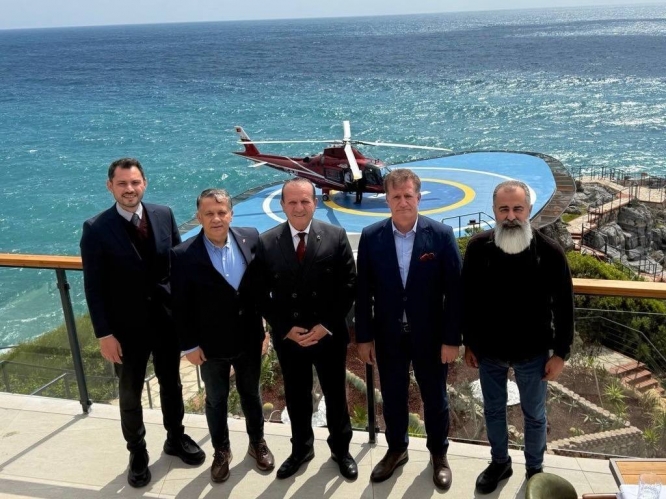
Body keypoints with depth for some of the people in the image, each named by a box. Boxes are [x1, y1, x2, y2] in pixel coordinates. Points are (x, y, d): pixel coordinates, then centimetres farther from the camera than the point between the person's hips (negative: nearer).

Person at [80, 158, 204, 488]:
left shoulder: (164, 215, -4)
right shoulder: (96, 229, -13)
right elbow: (94, 287, -11)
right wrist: (104, 334, -13)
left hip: (167, 318, 3)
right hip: (126, 325, -2)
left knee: (171, 383, 20)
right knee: (130, 393, 15)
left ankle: (176, 438, 42)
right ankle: (137, 452, 36)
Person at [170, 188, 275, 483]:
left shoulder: (250, 238, -10)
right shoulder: (183, 255, -18)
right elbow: (180, 306, -12)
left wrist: (263, 323, 3)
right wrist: (189, 345, -8)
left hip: (248, 339, 2)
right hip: (211, 345, -2)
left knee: (250, 393, 22)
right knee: (216, 399, 19)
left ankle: (257, 443, 45)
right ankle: (221, 451, 41)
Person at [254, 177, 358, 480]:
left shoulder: (336, 236, -8)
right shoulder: (266, 243, -6)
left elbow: (348, 285, -7)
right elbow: (262, 294, -3)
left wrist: (327, 325, -14)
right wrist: (285, 329, -12)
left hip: (329, 335, 0)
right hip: (287, 338, 1)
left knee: (335, 395, 16)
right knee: (296, 397, 18)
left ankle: (341, 449, 38)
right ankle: (301, 449, 40)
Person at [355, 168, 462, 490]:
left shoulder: (441, 235, -11)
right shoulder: (371, 237, -7)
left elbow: (454, 291, -9)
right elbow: (363, 292, -2)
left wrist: (452, 339, -9)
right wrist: (363, 337, -1)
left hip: (430, 336, -1)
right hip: (388, 336, 1)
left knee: (435, 398, 16)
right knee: (392, 398, 17)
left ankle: (438, 454, 39)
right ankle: (396, 450, 41)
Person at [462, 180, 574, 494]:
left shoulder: (549, 252, -18)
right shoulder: (478, 247, -13)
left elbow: (564, 307, -8)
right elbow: (467, 299, -2)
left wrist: (560, 353, -5)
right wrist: (468, 343, 2)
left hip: (532, 353, -1)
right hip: (489, 350, 2)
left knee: (534, 415, 18)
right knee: (493, 410, 19)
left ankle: (535, 470, 42)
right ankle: (500, 462, 44)